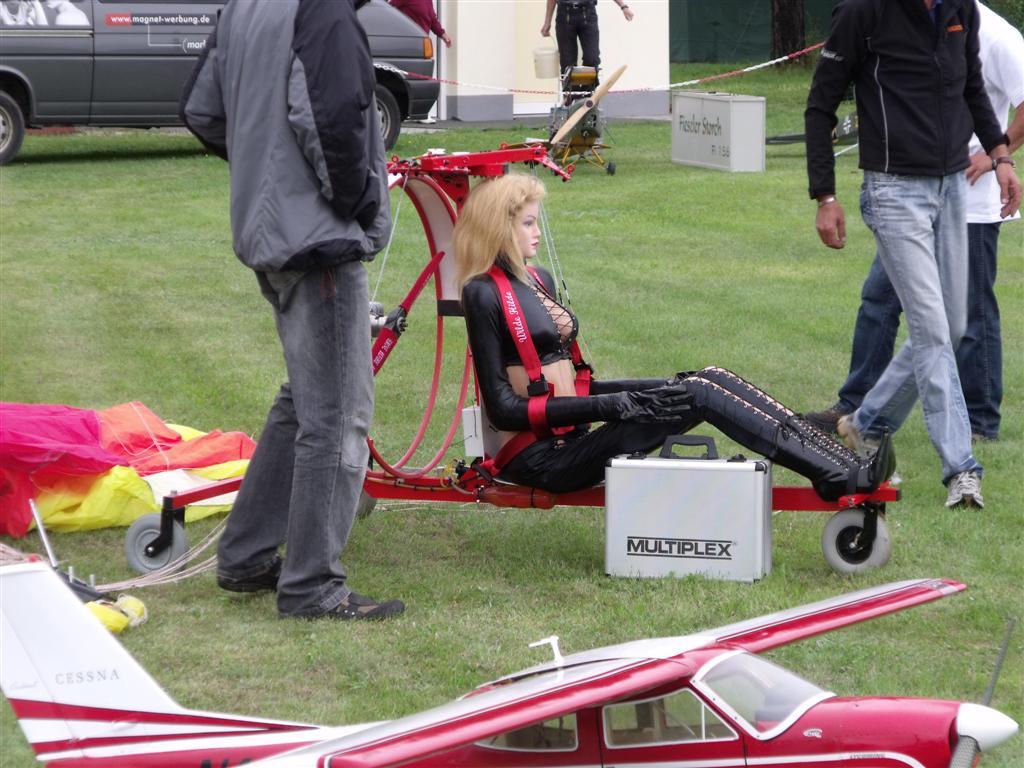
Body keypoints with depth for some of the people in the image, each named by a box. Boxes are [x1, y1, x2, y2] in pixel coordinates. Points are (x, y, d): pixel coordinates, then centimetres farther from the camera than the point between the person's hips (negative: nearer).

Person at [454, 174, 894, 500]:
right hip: (541, 459, -9)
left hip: (571, 430, 9)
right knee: (697, 396, -18)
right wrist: (609, 406, -20)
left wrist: (567, 327, 4)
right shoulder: (484, 294, -12)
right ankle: (842, 479, -23)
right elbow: (503, 408, -17)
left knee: (709, 381, -5)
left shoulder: (537, 282, 15)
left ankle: (847, 462, -14)